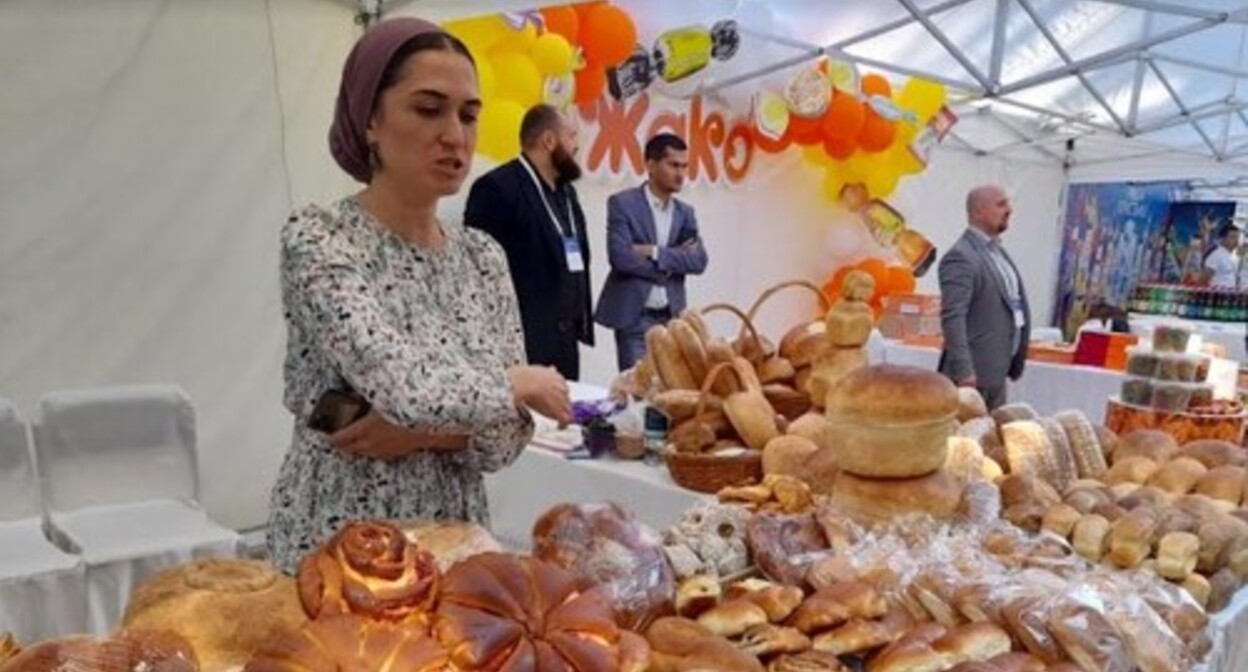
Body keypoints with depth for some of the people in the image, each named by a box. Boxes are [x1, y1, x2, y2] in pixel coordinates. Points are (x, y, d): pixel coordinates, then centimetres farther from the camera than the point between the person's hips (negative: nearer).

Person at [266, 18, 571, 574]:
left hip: (456, 541, 5)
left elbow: (508, 434, 0)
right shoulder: (316, 239, -14)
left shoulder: (484, 258, 1)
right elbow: (405, 386, -28)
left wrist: (420, 431, -17)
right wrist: (520, 382, -13)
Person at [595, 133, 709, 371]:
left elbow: (699, 260, -2)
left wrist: (655, 253, -14)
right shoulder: (622, 203, -4)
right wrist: (674, 260, -8)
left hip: (672, 317, 5)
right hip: (633, 318, -5)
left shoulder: (685, 212, 12)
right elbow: (620, 257, -17)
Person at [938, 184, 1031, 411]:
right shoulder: (961, 257, -15)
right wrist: (963, 371, -28)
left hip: (997, 370, 9)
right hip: (973, 373, -9)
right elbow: (952, 317, -23)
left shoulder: (997, 250, 15)